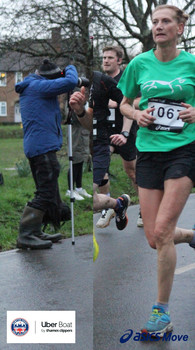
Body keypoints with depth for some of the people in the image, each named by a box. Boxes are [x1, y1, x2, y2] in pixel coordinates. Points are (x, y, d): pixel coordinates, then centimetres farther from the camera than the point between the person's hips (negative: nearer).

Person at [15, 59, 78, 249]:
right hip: (43, 146, -10)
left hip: (35, 147, 10)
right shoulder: (39, 86, -10)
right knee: (46, 193, -11)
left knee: (48, 191, 16)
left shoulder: (30, 88, 20)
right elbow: (70, 82, -18)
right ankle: (25, 235, -13)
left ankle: (35, 233, 19)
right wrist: (70, 68, 3)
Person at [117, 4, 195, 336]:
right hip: (148, 151, 3)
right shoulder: (139, 63, 5)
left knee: (162, 231, -13)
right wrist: (137, 114, -5)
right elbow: (124, 104, 16)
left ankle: (162, 311, 1)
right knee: (154, 238, 1)